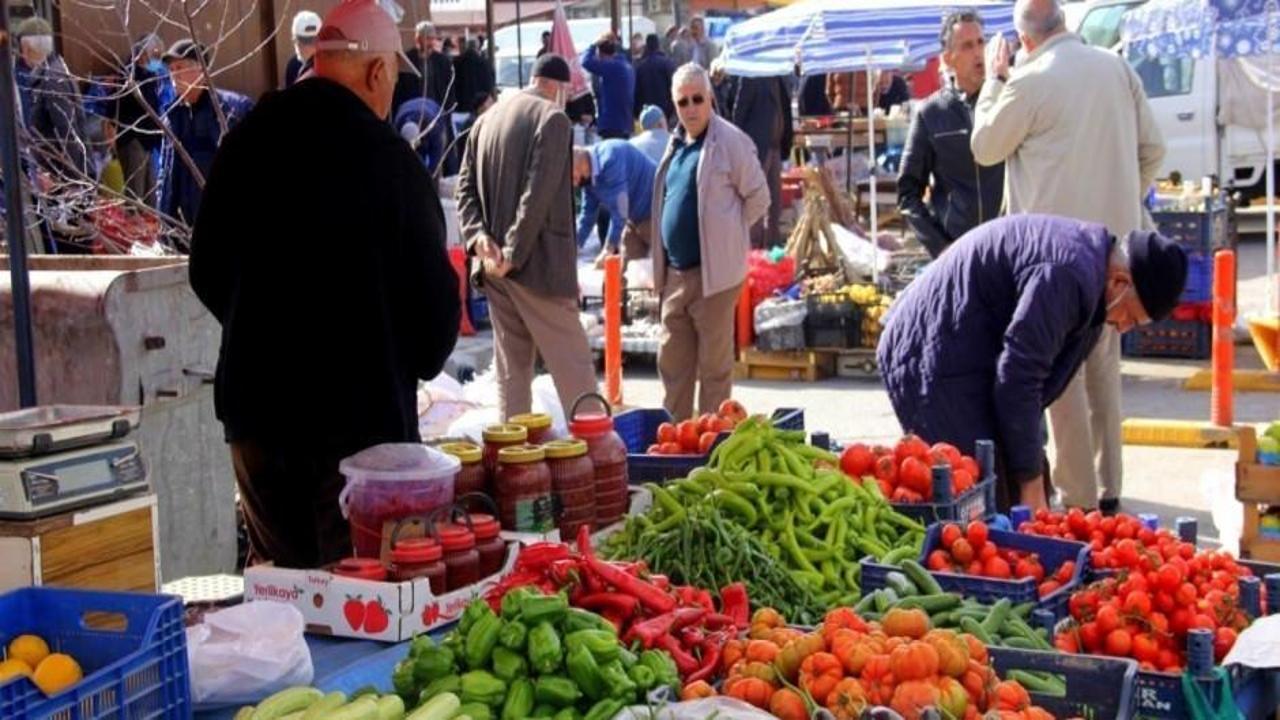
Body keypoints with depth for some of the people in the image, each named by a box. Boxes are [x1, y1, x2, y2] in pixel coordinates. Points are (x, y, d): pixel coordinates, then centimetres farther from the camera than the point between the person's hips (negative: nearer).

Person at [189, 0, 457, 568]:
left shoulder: (247, 141, 2)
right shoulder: (386, 158, -14)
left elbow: (207, 271, 12)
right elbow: (432, 288, -11)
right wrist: (421, 360, 9)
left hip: (255, 400, 5)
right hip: (362, 409, -5)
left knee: (282, 581, 15)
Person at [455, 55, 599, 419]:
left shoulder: (487, 119, 14)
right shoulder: (553, 118, -8)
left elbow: (466, 188, 8)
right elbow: (538, 194, -17)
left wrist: (477, 236, -4)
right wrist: (514, 254, -16)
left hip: (495, 264, 7)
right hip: (538, 263, -7)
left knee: (511, 368, 11)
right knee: (573, 368, -3)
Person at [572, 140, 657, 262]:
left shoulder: (609, 160, -29)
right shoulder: (589, 176, -1)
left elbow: (619, 210, -31)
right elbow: (588, 212, 8)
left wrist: (608, 250, -29)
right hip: (636, 216, 9)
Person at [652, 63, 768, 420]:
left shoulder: (729, 141, -9)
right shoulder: (677, 143, 13)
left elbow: (758, 198, -6)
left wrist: (725, 234, -1)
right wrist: (661, 264, 16)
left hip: (713, 271, -8)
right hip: (675, 271, 8)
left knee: (714, 363, 1)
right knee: (672, 360, 13)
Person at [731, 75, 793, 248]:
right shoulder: (751, 77, -3)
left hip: (775, 147, 3)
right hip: (757, 147, -3)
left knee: (775, 202, 8)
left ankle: (773, 244, 15)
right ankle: (755, 246, 7)